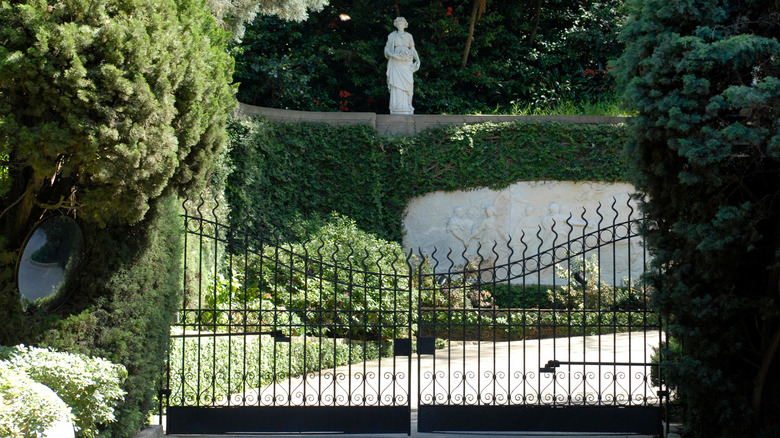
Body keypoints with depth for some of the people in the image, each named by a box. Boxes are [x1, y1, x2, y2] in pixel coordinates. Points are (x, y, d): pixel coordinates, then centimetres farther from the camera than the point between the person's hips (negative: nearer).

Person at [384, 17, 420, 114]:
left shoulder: (409, 36, 12)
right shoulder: (392, 36, 8)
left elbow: (413, 50, 10)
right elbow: (387, 49, 5)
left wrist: (417, 59, -5)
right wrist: (393, 55, -15)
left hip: (406, 62, 2)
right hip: (396, 62, -2)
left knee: (407, 84, -5)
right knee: (396, 84, -9)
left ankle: (406, 106, -2)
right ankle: (397, 109, -10)